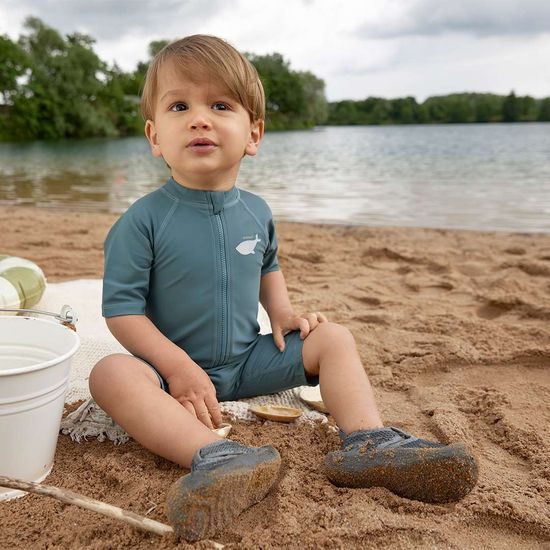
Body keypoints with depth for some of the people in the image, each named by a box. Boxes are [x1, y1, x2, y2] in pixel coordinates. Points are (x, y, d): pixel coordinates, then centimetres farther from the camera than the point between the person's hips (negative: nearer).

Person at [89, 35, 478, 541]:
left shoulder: (256, 212, 0)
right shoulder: (143, 221, -16)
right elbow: (122, 308, -15)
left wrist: (282, 313, 0)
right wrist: (177, 367, -24)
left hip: (249, 360, 5)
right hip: (174, 364, -4)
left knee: (334, 339, -6)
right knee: (111, 373, -33)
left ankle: (369, 444, -21)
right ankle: (216, 457, -49)